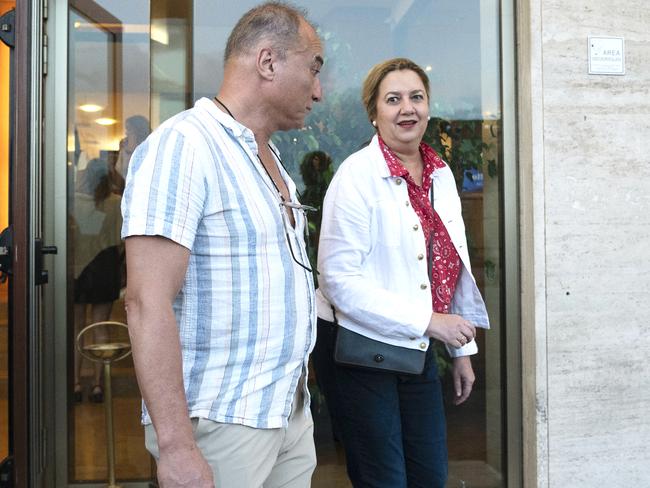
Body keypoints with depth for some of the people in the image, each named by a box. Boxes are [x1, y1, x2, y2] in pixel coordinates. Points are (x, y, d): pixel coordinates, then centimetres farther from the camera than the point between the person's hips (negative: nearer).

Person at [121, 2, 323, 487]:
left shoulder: (272, 160, 13)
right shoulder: (183, 144, -15)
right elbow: (148, 304, -21)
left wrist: (295, 398, 16)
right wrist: (176, 446, -23)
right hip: (222, 423, -8)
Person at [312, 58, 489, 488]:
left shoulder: (441, 175, 6)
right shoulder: (358, 176, -15)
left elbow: (454, 267, 13)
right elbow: (339, 280, -20)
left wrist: (462, 349, 14)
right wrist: (428, 321, -20)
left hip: (417, 349, 6)